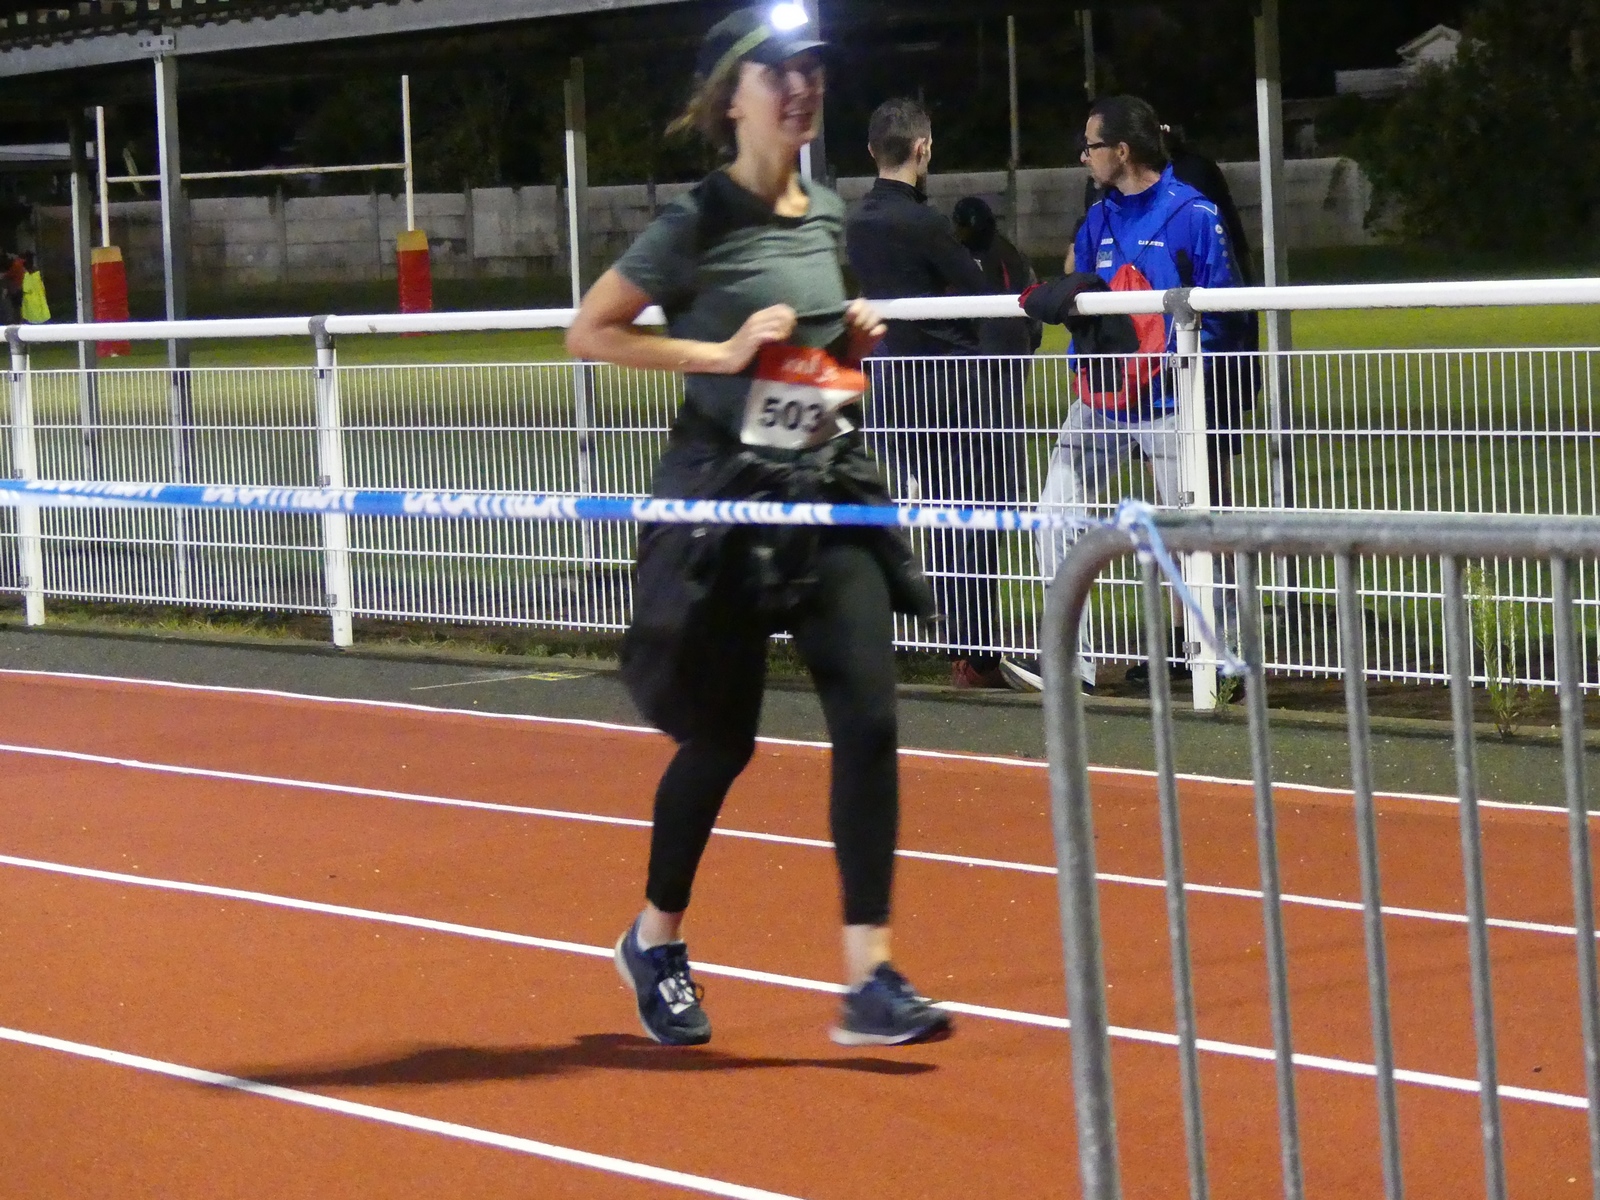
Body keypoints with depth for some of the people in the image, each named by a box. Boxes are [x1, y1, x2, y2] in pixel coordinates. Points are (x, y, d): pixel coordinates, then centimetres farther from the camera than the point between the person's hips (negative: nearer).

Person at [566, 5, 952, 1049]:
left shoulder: (827, 216, 9)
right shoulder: (699, 223, -9)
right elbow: (588, 333, -8)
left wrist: (854, 339, 4)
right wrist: (723, 353, -16)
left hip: (832, 493, 5)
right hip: (726, 501, -5)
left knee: (869, 719, -8)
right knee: (722, 738, 4)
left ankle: (870, 980, -7)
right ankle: (656, 940, 28)